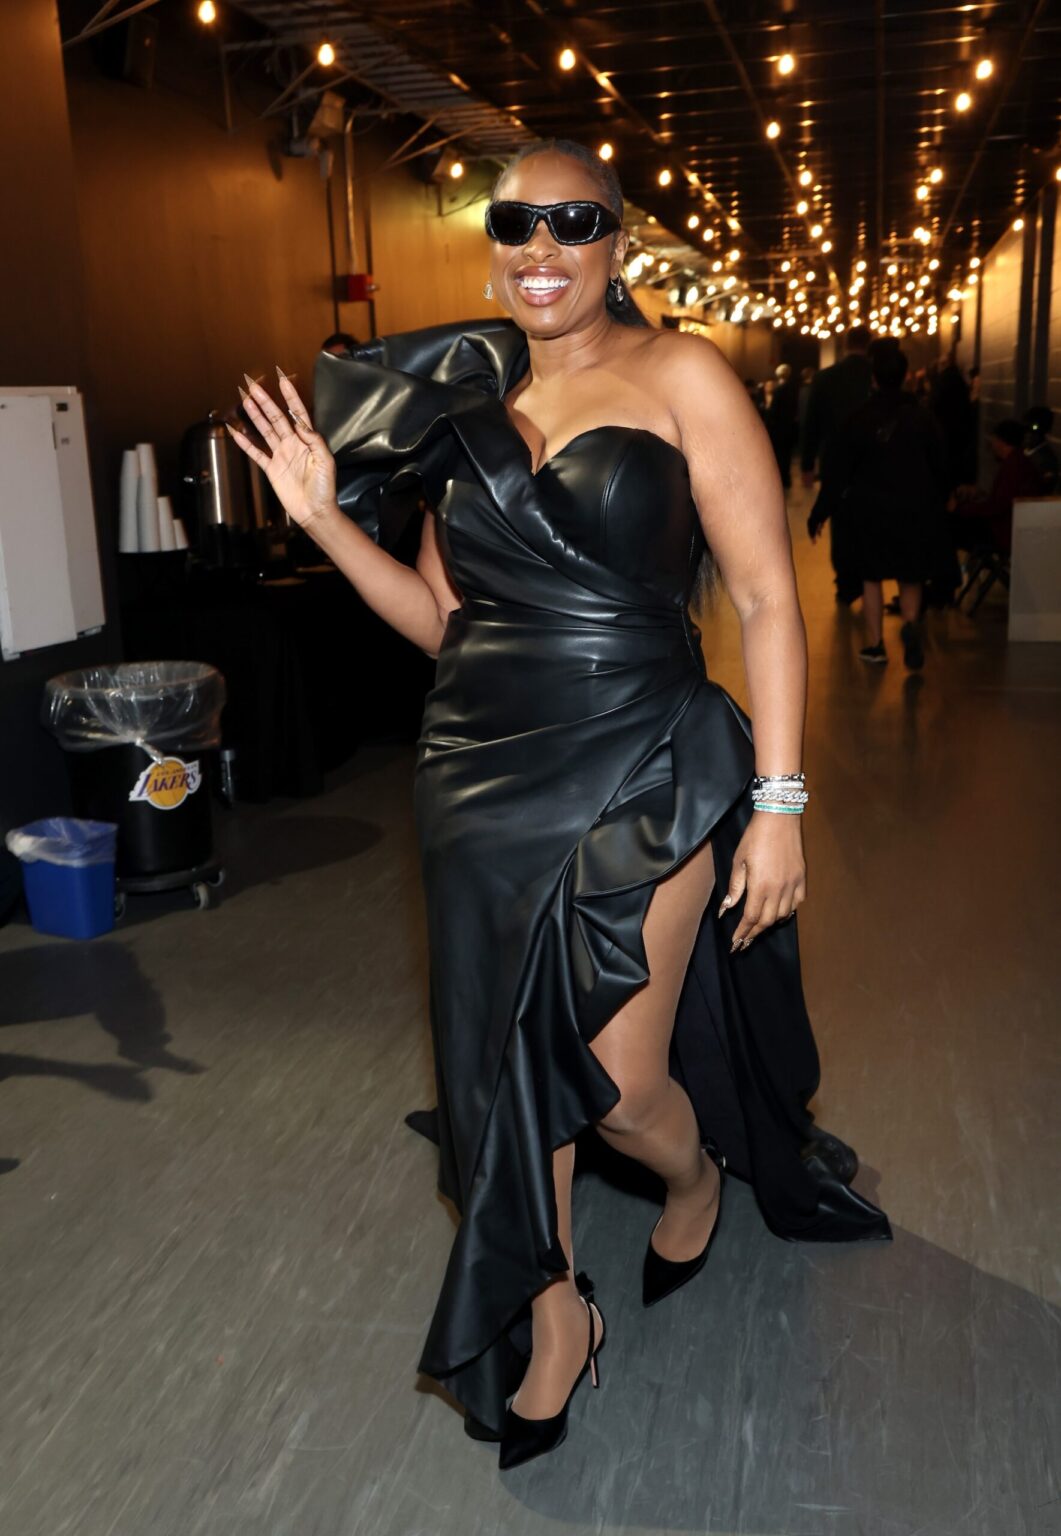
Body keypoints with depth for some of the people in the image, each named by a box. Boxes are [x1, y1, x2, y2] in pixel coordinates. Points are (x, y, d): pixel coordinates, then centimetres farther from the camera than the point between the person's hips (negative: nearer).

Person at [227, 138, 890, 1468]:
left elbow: (767, 599, -8)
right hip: (484, 780, 5)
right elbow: (440, 619, 13)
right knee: (503, 1067, 11)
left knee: (622, 1085, 0)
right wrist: (325, 516, 1)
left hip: (640, 776, -4)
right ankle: (554, 1314, 35)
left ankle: (696, 1176, 40)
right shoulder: (464, 400, 9)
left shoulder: (678, 376, -4)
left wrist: (777, 801, -13)